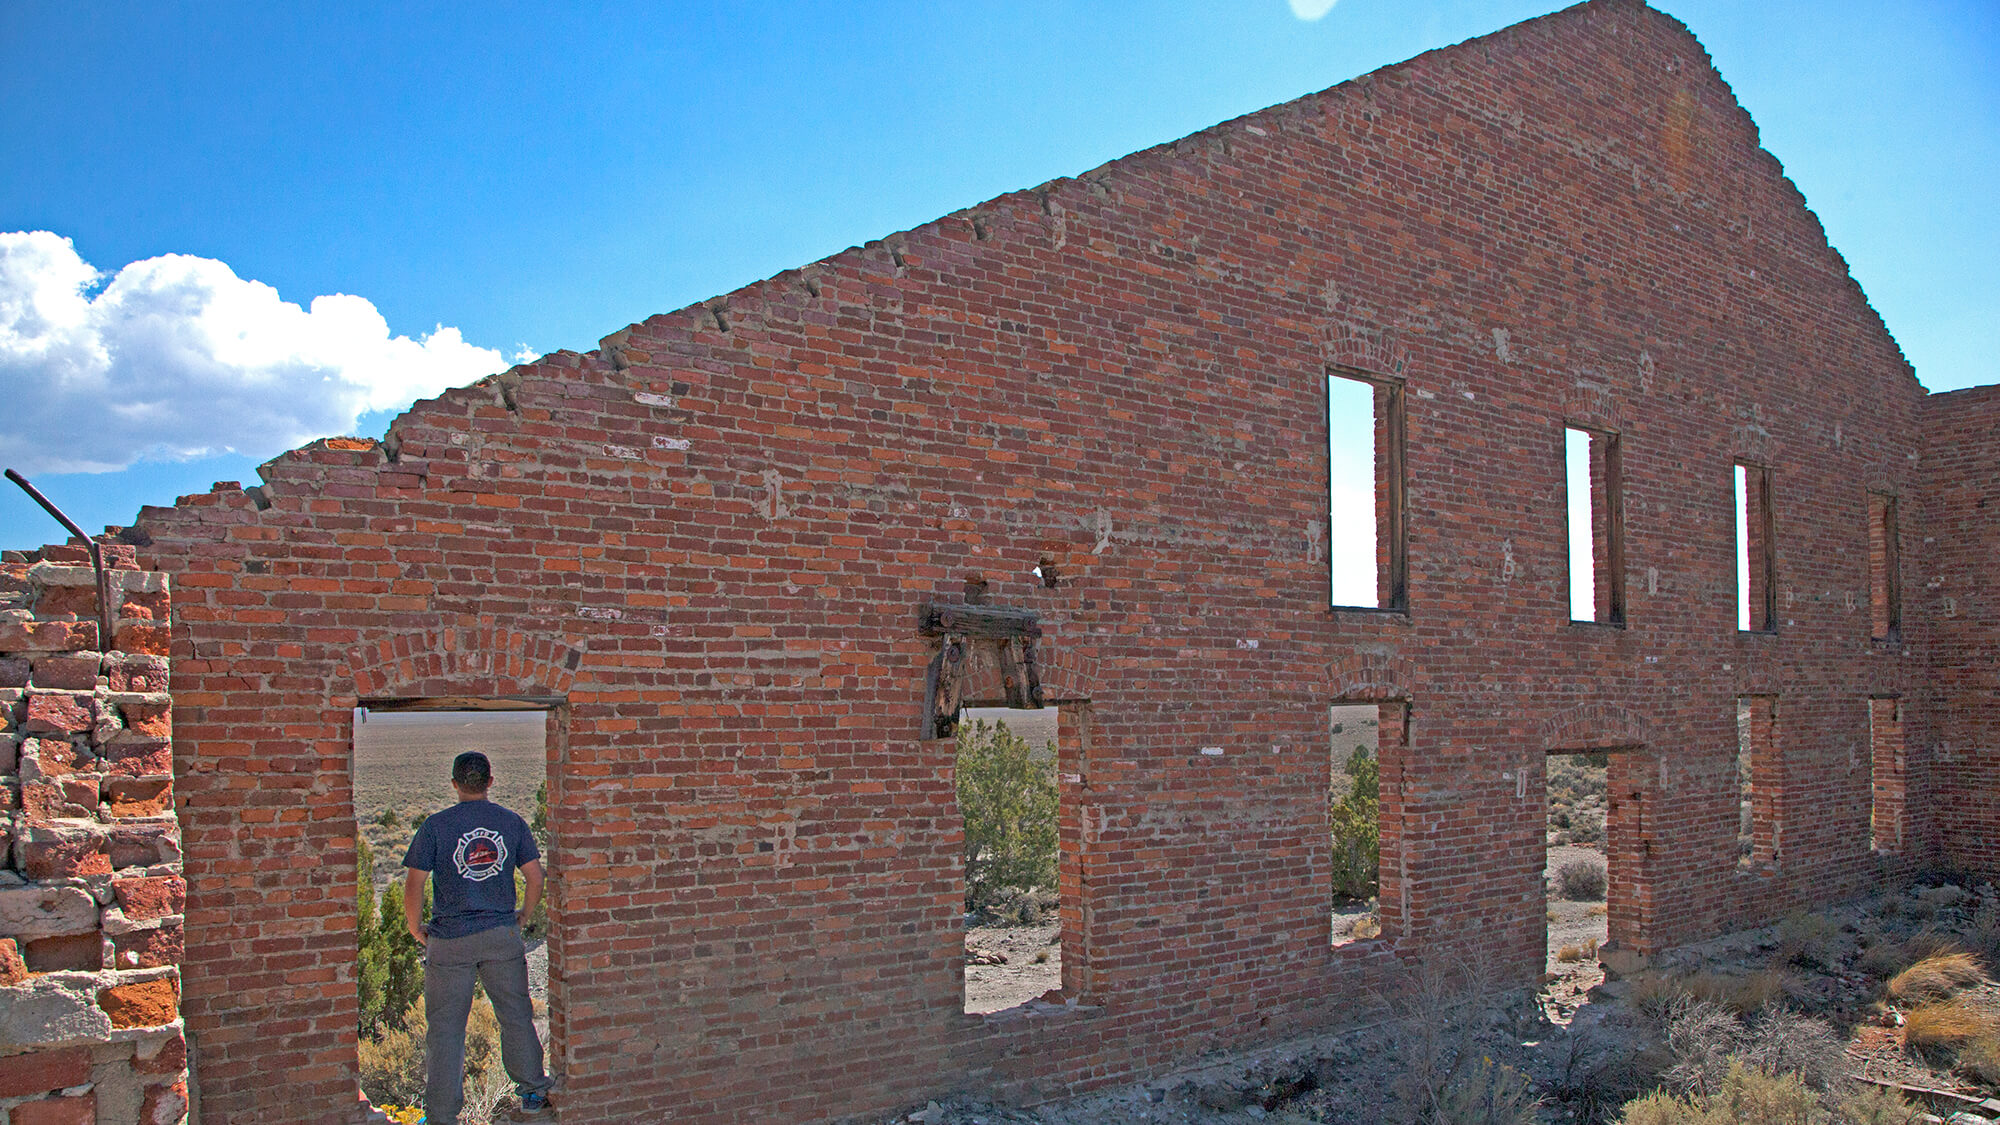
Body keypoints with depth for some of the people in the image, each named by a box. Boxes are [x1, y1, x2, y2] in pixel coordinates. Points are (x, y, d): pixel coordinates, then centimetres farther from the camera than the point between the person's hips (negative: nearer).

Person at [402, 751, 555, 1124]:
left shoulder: (436, 826, -5)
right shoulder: (512, 823, 2)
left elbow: (413, 884, -7)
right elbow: (535, 879, 3)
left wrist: (416, 930, 7)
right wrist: (522, 916, 18)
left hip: (450, 941, -2)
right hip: (502, 935, 2)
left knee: (445, 1028, 6)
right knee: (516, 1016, 14)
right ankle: (533, 1094, 23)